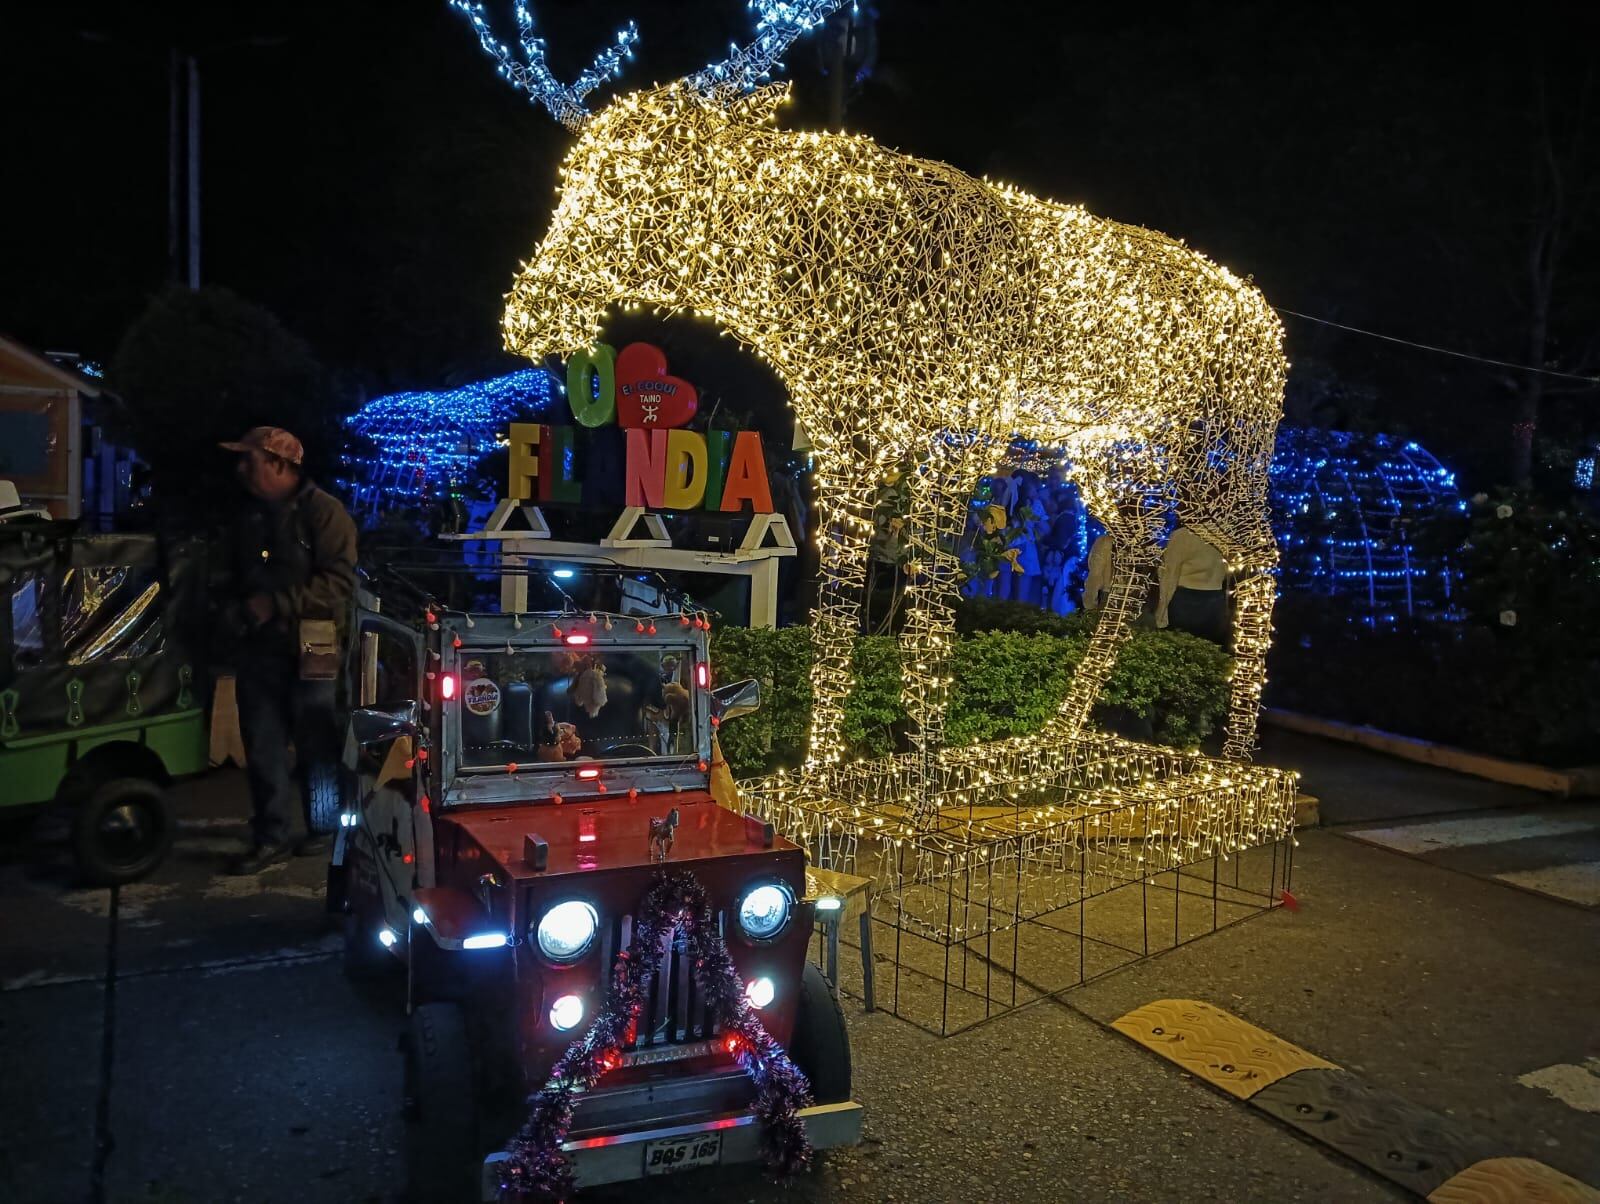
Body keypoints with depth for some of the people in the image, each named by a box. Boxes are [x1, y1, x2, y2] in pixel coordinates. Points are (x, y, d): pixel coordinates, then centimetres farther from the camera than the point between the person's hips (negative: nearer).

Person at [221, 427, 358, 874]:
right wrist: (239, 608, 10)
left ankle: (324, 830, 21)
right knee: (262, 749, 7)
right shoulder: (251, 517, 15)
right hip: (260, 651, 7)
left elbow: (339, 582, -19)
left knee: (316, 749, 6)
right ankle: (272, 836, 16)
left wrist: (275, 604, -21)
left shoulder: (323, 511, -10)